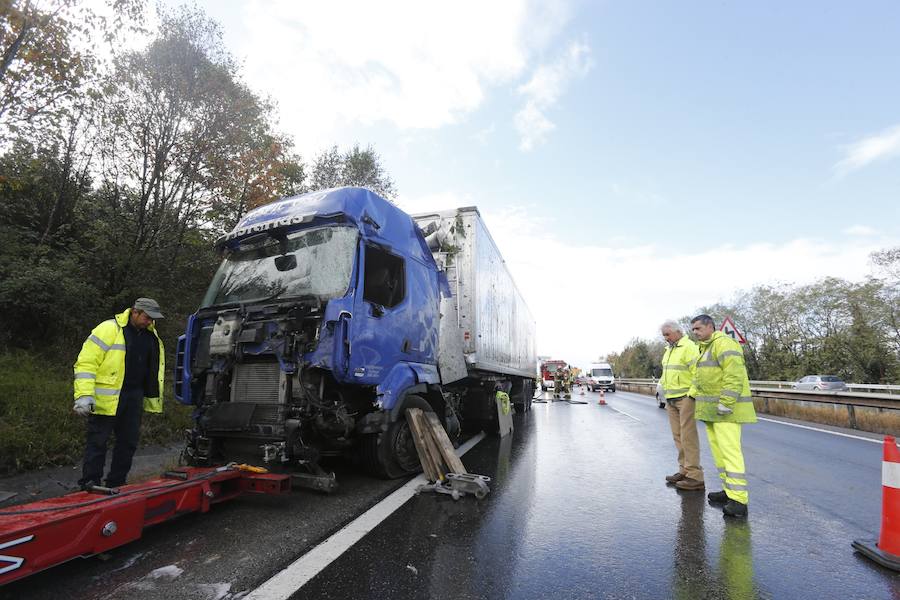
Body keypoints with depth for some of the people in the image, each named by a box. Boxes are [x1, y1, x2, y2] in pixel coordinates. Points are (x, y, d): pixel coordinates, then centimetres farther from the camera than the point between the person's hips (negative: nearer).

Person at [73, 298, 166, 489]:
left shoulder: (151, 336, 9)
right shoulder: (109, 329, -11)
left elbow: (155, 368, 18)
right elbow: (86, 362, -15)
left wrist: (154, 398, 19)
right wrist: (84, 395, -22)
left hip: (134, 399, 7)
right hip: (106, 399, -6)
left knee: (128, 442, 12)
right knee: (97, 442, 3)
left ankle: (116, 484, 25)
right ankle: (89, 486, 15)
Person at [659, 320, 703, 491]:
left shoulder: (689, 347, -10)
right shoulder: (668, 350, 18)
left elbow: (697, 373, -18)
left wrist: (694, 394, -19)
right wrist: (666, 396, 20)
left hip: (685, 397, -9)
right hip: (671, 399, 9)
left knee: (688, 436, -7)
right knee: (678, 436, 12)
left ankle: (695, 477, -1)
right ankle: (684, 471, 21)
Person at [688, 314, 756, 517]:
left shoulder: (723, 343, -13)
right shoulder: (706, 348, 20)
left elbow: (734, 375, -23)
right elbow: (700, 375, 22)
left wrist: (726, 403, -25)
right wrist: (692, 394, 12)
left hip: (726, 408, -10)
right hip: (712, 408, 10)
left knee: (730, 450, -11)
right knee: (718, 449, 12)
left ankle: (738, 500, -8)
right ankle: (729, 491, 21)